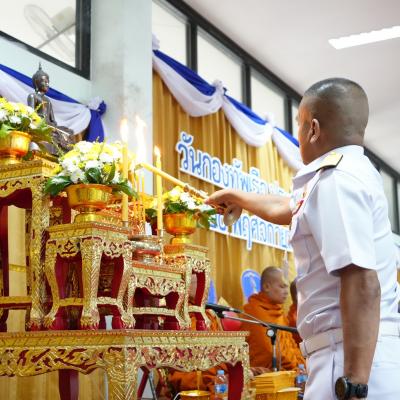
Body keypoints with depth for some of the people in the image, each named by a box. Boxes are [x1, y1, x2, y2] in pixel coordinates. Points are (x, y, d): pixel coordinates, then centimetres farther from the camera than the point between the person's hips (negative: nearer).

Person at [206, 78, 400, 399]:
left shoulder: (337, 179, -12)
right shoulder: (352, 173, 20)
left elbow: (362, 283, -23)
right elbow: (282, 209, 38)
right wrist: (232, 196, 53)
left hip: (358, 362, -10)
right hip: (361, 357, 10)